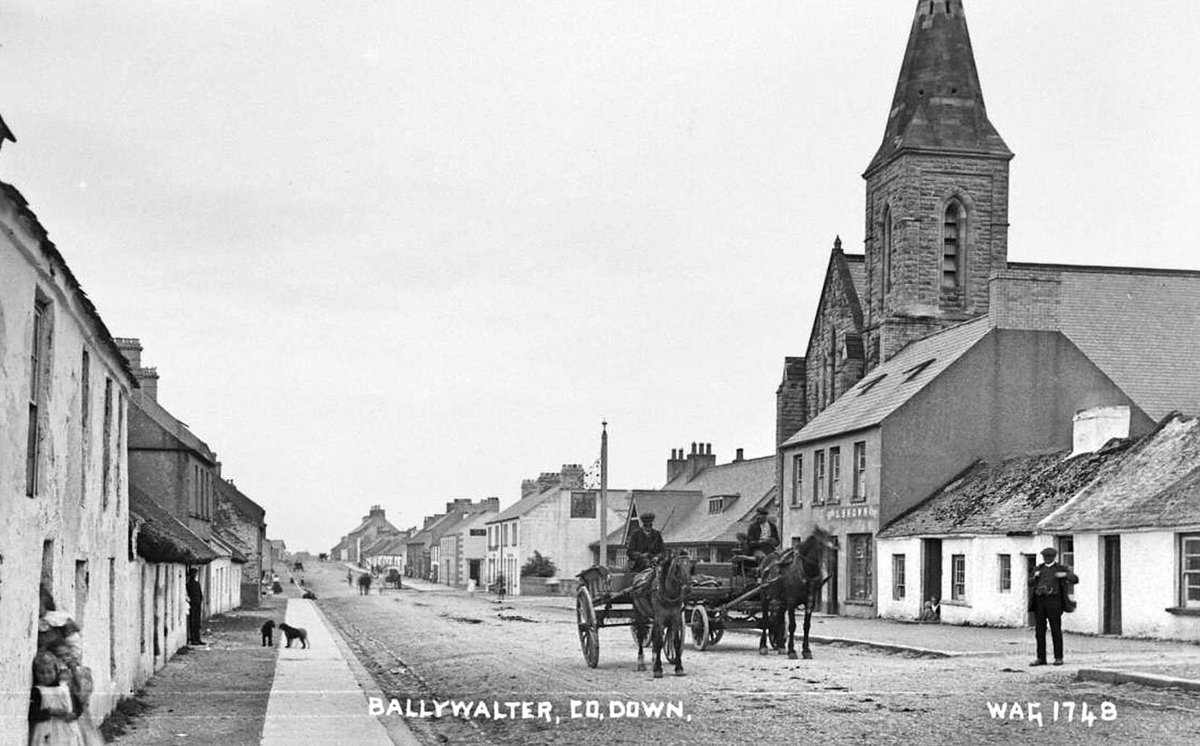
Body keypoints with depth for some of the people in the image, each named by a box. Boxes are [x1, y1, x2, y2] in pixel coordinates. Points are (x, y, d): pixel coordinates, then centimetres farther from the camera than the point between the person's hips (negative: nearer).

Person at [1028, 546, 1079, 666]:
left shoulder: (1061, 569, 3)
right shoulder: (1039, 568, 16)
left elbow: (1075, 579, -5)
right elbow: (1030, 584, 17)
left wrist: (1065, 575, -24)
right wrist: (1035, 576, -4)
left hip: (1053, 601, -4)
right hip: (1040, 601, 4)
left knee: (1056, 630, -4)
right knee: (1039, 630, 2)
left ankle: (1058, 658, 3)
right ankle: (1041, 658, 6)